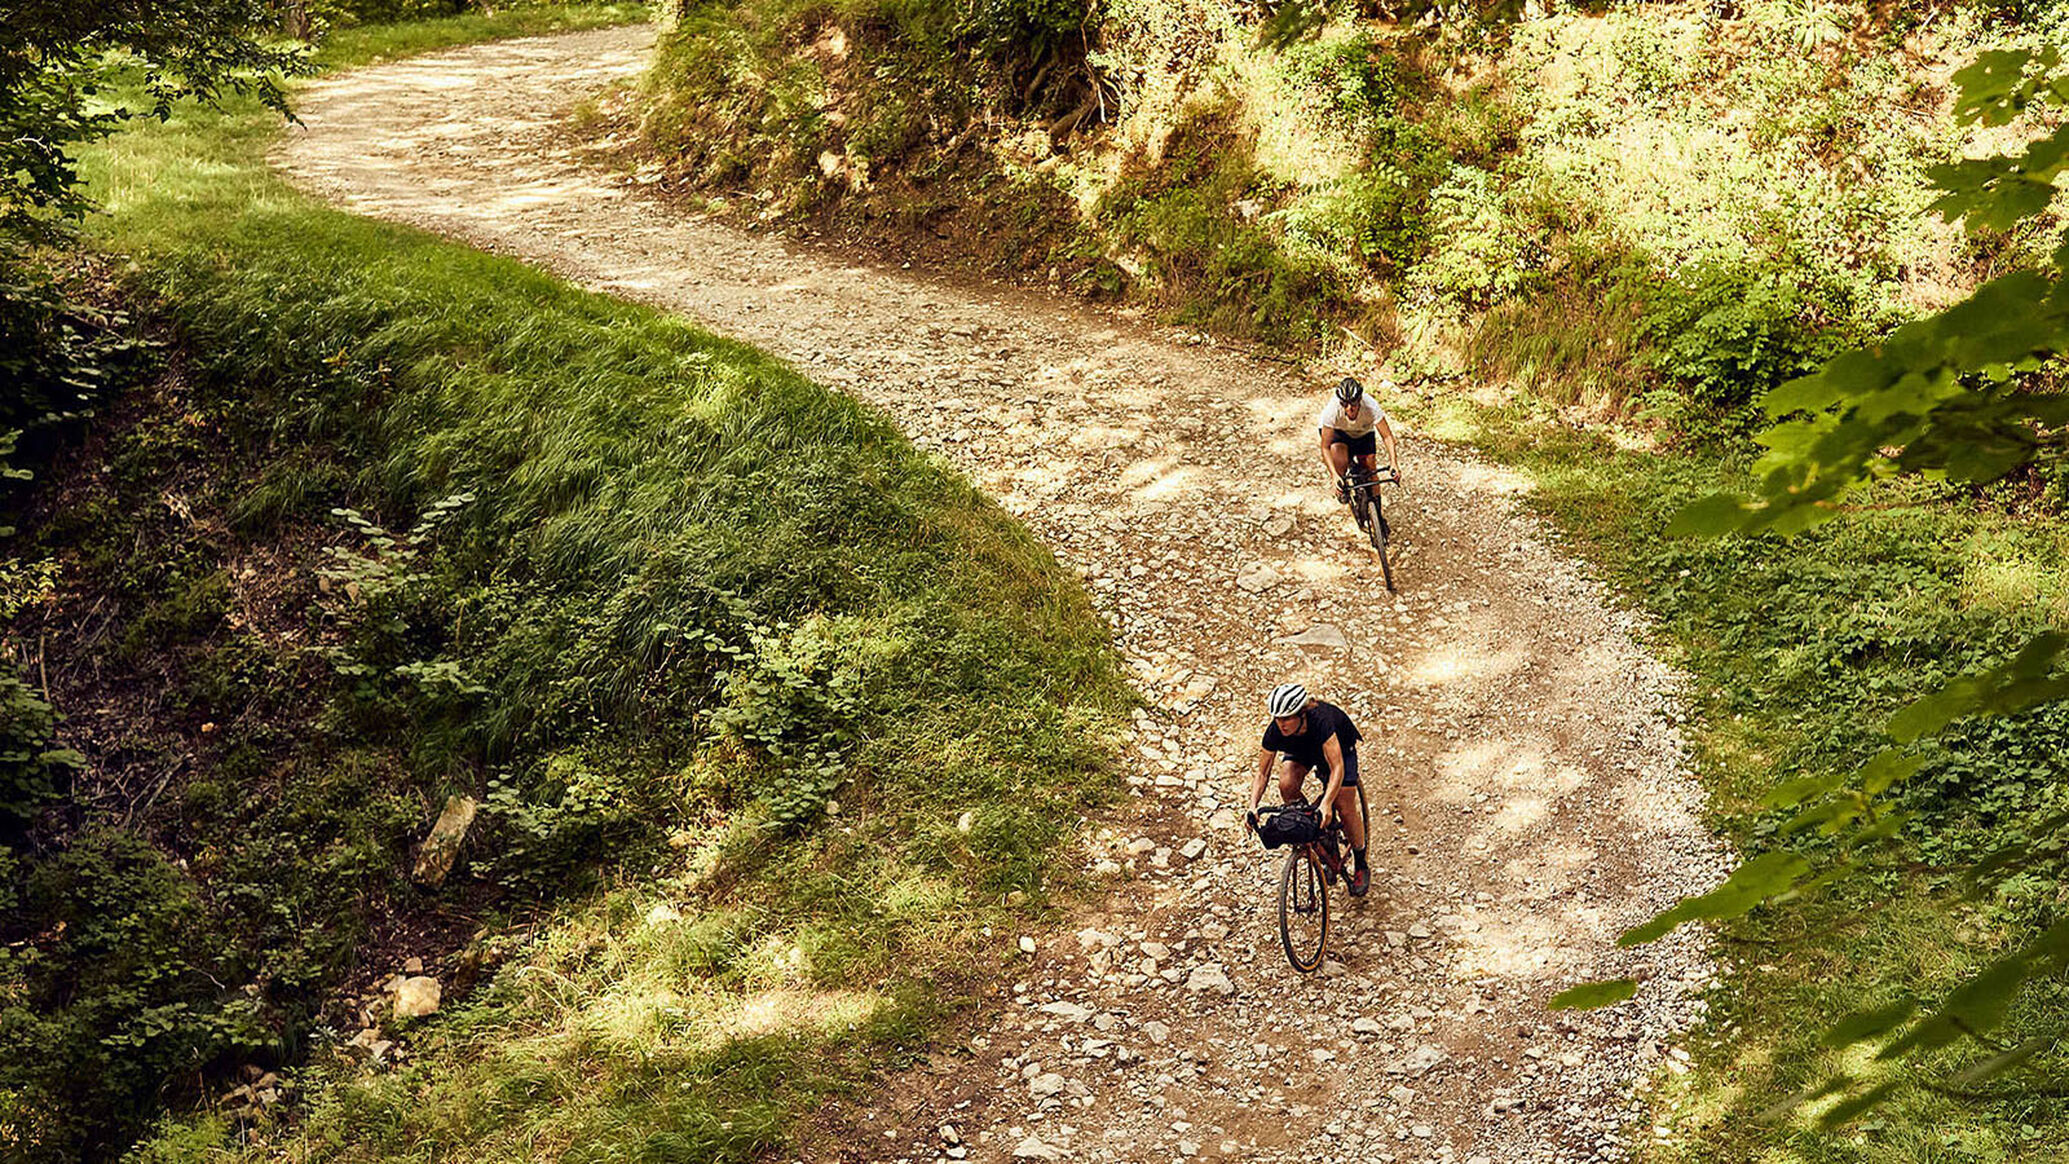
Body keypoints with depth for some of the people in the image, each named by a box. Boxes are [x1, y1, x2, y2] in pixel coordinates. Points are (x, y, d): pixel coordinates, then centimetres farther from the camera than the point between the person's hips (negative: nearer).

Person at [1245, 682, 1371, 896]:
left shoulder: (1320, 720, -43)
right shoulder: (1275, 731, -32)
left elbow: (1337, 768, -46)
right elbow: (1262, 774, -22)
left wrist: (1326, 804, -59)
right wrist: (1253, 806, -38)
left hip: (1340, 744, -3)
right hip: (1301, 748, 3)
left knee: (1344, 806, -10)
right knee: (1287, 785, -25)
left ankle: (1360, 867, 13)